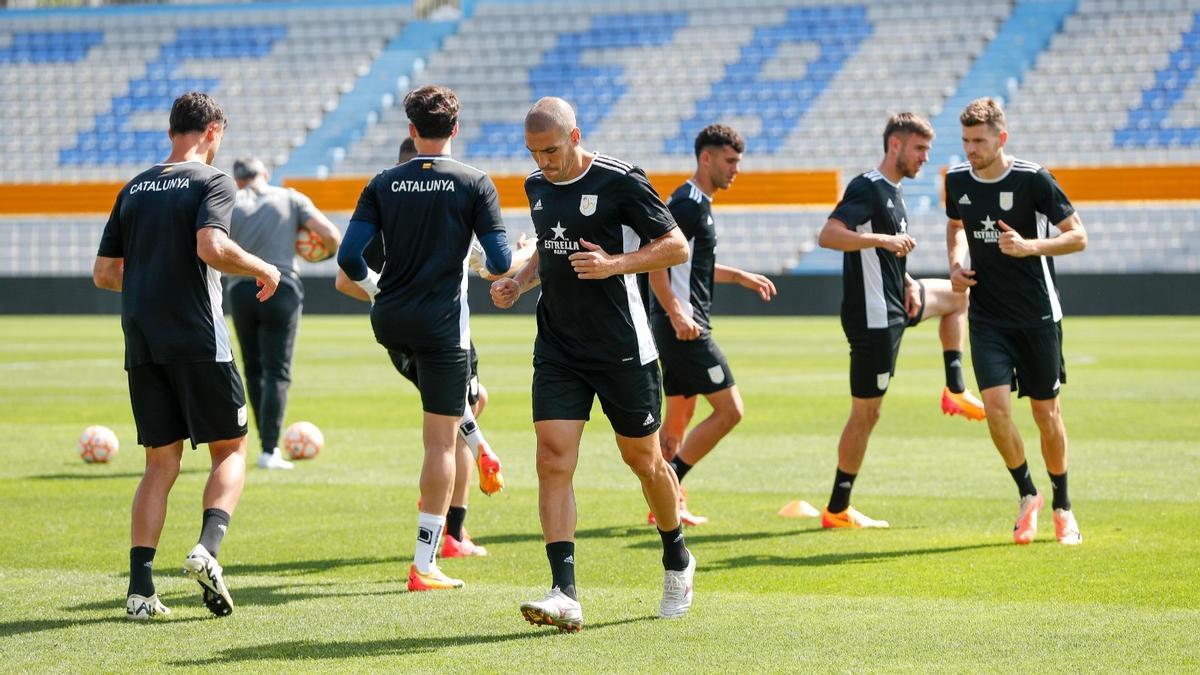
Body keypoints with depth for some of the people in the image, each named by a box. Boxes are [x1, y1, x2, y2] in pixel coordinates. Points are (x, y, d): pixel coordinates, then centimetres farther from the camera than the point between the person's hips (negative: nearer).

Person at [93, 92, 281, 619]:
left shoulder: (134, 189, 14)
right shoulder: (212, 182, -4)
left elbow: (104, 273, 15)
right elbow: (211, 248, -21)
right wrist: (263, 269, -5)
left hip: (141, 344, 5)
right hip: (198, 340, -5)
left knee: (161, 463, 9)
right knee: (230, 450, 7)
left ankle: (140, 587, -2)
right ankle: (208, 548, -17)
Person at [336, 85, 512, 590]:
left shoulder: (384, 184, 1)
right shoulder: (474, 183, -5)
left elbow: (349, 256, -4)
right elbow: (499, 261, -8)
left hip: (389, 321, 3)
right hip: (442, 322, -3)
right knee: (440, 440, -1)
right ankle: (424, 565, -3)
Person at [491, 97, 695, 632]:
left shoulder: (620, 182, -11)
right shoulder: (536, 186, 8)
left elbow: (677, 246, -9)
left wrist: (615, 263, -22)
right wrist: (519, 282, 7)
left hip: (622, 348, -4)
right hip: (557, 350, 5)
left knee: (642, 459, 9)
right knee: (553, 459, -12)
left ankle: (677, 560, 36)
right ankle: (564, 596, -17)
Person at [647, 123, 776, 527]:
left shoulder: (697, 203, 18)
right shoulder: (687, 204, -14)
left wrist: (741, 277, 29)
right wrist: (676, 313, -28)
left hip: (684, 327, 11)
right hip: (684, 327, -11)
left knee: (678, 419, 12)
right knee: (729, 409, -10)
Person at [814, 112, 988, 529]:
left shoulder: (892, 192, 13)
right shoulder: (867, 188, -16)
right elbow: (829, 235, -29)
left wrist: (907, 282, 6)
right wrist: (885, 239, -34)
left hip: (894, 304, 10)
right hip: (873, 317, -10)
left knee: (957, 295, 31)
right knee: (866, 413, -4)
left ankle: (956, 393, 28)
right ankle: (837, 510, 3)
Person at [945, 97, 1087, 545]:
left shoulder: (1033, 179, -12)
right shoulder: (957, 181, 1)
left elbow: (1078, 237, -7)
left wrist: (1028, 246, -22)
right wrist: (956, 263, 3)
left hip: (1038, 317, -3)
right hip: (987, 318, 3)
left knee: (1046, 412, 5)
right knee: (995, 404, -13)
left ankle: (1062, 506, 24)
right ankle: (1027, 495, 8)